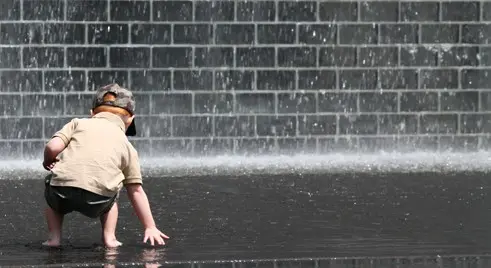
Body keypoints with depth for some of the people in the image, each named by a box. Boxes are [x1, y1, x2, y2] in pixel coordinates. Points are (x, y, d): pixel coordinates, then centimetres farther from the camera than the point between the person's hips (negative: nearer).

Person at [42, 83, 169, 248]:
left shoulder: (78, 123, 23)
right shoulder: (127, 146, 25)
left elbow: (52, 147, 5)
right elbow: (136, 191, 26)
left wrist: (48, 162, 28)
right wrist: (150, 227, 31)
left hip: (63, 191, 0)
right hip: (97, 201, 0)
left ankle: (54, 236, 21)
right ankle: (109, 237, 17)